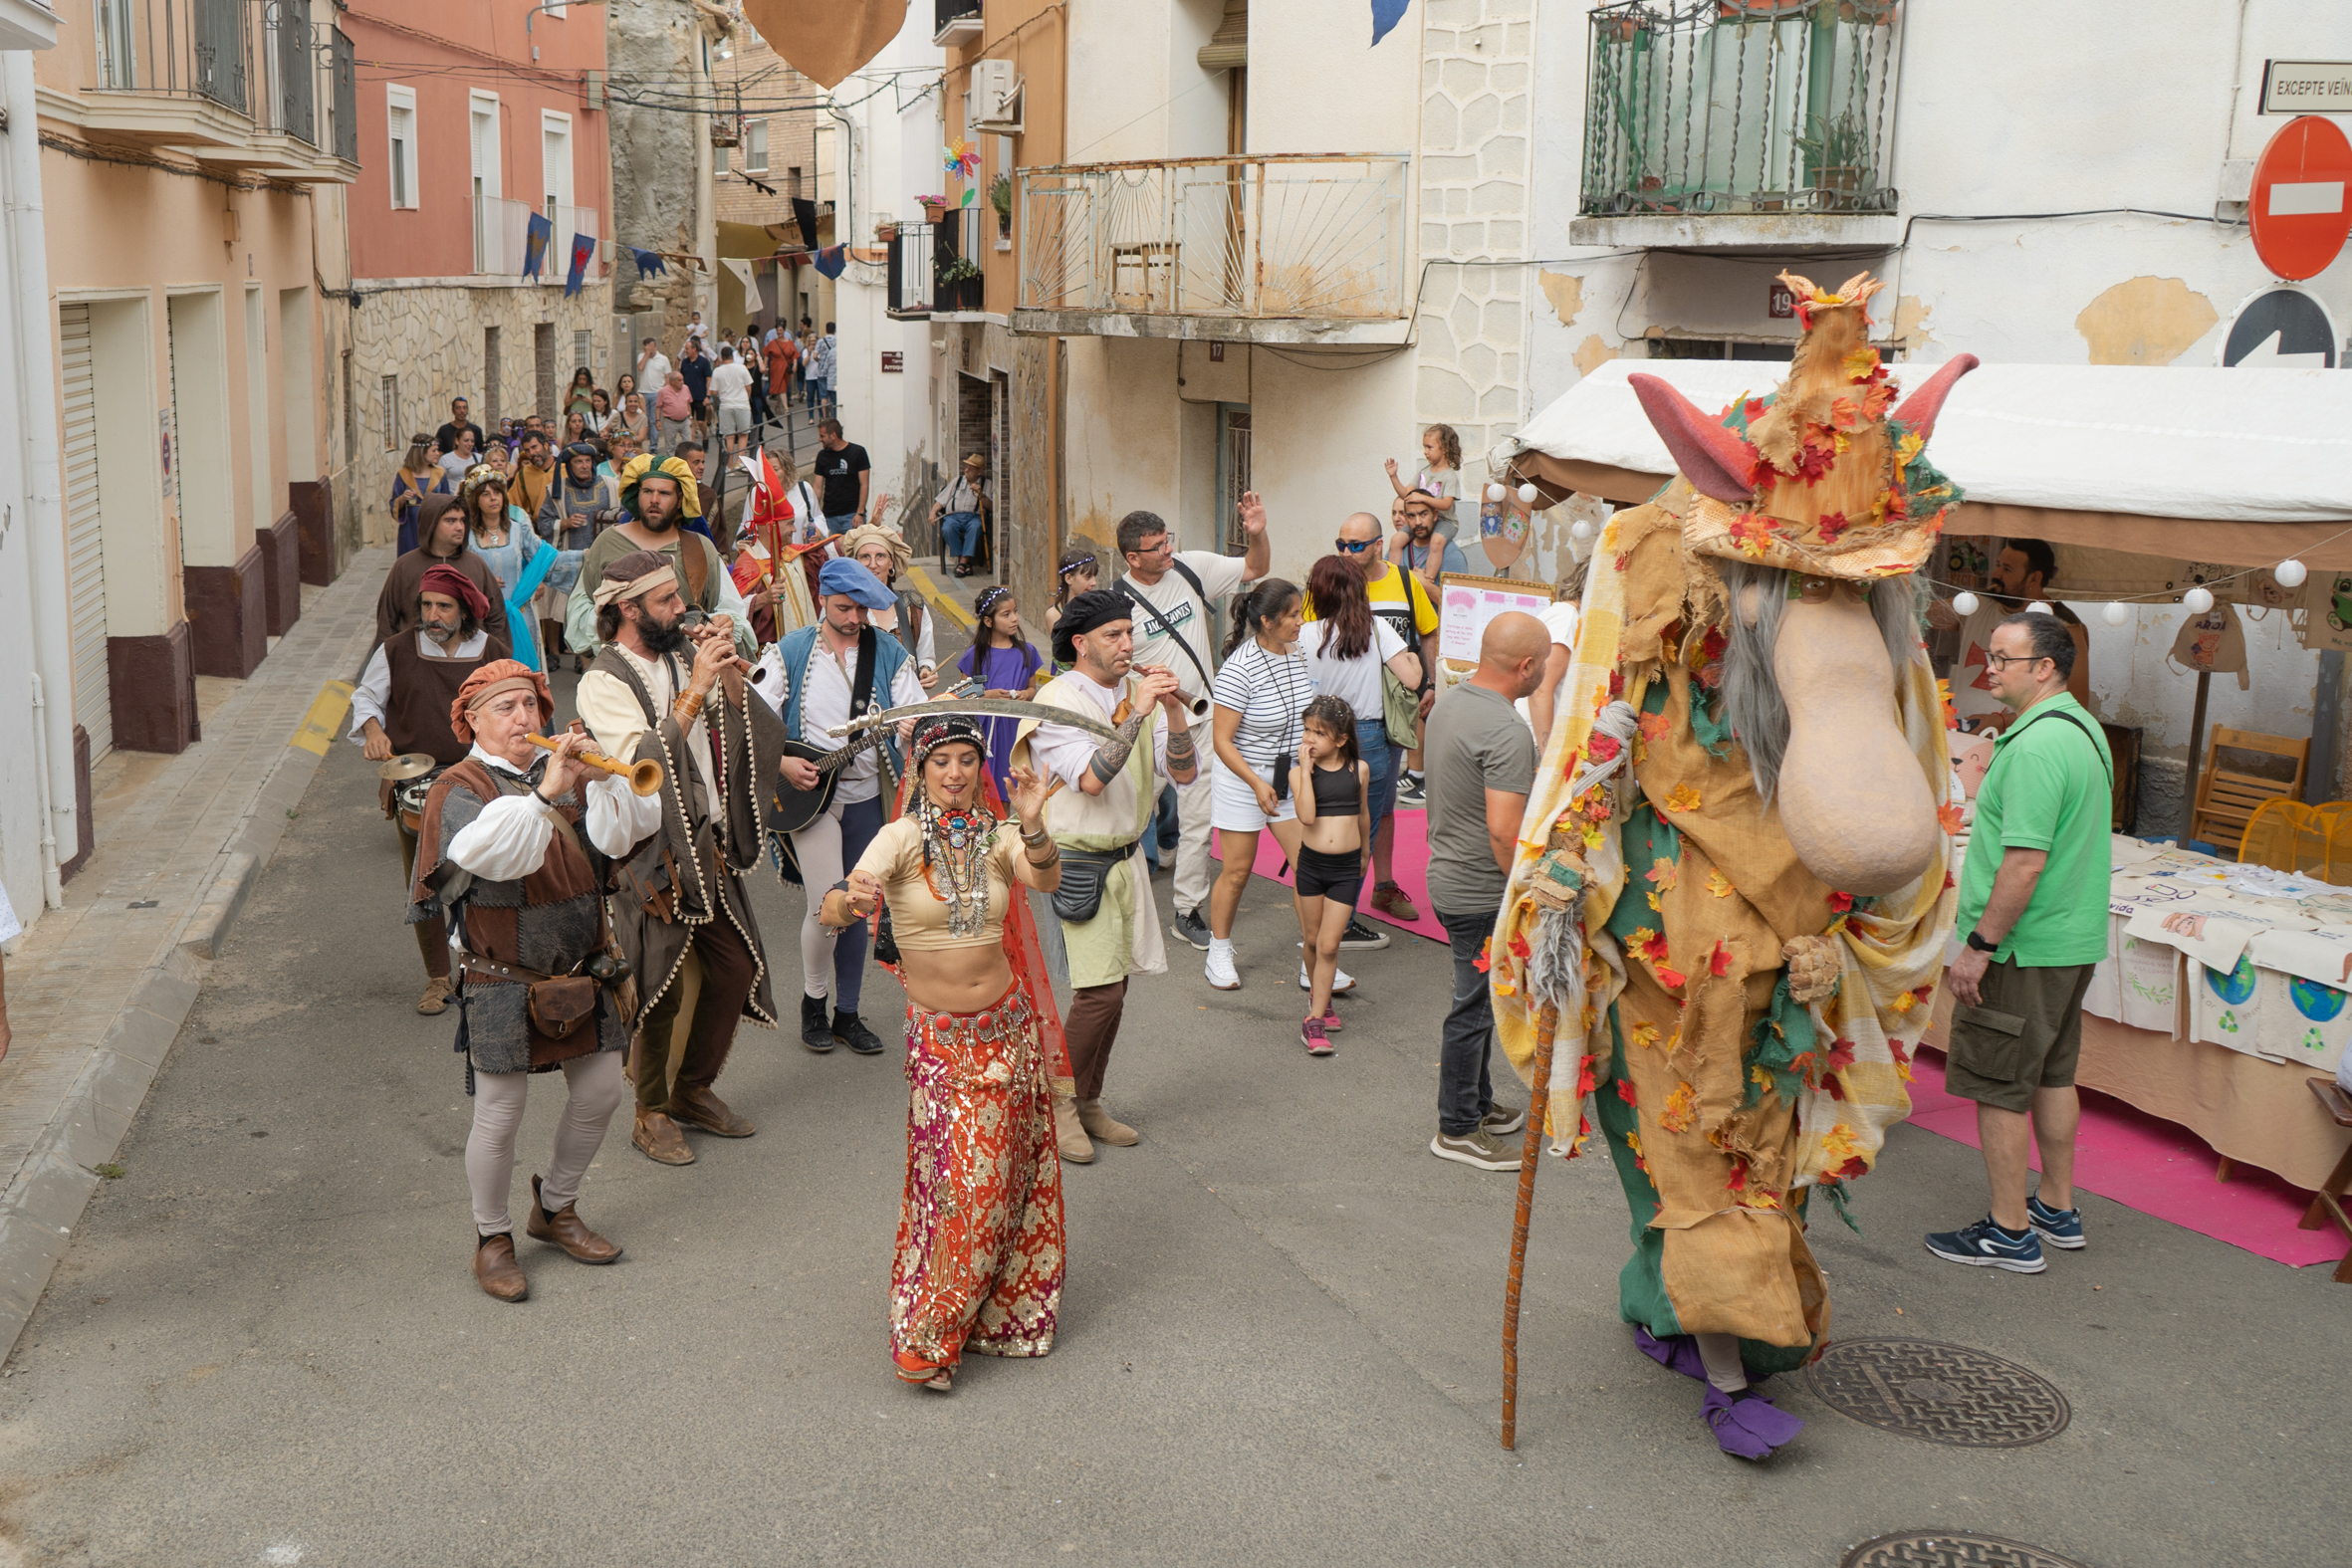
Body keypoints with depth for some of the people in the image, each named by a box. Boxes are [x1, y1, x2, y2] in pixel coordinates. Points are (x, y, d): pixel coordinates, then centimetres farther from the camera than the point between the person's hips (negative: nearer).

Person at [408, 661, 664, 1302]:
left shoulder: (565, 771, 7)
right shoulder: (459, 790, -7)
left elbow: (635, 827, -6)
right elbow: (491, 853, -29)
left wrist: (599, 779, -21)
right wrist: (546, 792, -35)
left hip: (583, 971, 6)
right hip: (503, 981, -5)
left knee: (600, 1092, 13)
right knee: (499, 1117, 1)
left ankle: (555, 1207, 35)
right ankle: (492, 1238, 22)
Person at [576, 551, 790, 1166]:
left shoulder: (677, 663, 10)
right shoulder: (604, 683, -11)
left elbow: (754, 742, 8)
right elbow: (644, 762, -25)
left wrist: (729, 677, -7)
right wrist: (696, 689, -24)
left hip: (706, 847, 7)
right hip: (651, 858, -7)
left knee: (737, 968, 11)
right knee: (661, 989, -1)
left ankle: (694, 1091, 28)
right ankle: (652, 1114, 16)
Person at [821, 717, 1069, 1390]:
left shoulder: (997, 834, -2)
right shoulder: (904, 836, -12)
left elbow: (1046, 879, -21)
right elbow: (837, 906, -25)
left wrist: (1033, 827, -39)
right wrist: (848, 900, -48)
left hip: (1007, 1027, 3)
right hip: (938, 1036, -3)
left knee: (1006, 1173, 10)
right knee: (959, 1182, -6)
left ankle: (998, 1314, 29)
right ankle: (926, 1339, 8)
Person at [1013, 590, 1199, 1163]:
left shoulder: (1137, 689, 6)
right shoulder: (1059, 700, -13)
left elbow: (1183, 773, 1)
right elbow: (1091, 777, -26)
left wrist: (1173, 711, -13)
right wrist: (1136, 713, -26)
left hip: (1126, 856, 6)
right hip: (1077, 863, -6)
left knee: (1110, 986, 9)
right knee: (1100, 989, -11)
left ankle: (1087, 1102, 23)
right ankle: (1059, 1104, 6)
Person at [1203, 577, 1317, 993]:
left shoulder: (1297, 655, 0)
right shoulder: (1238, 669, -20)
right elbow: (1222, 741, -18)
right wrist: (1257, 784, -25)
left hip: (1292, 779, 6)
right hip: (1243, 779, -6)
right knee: (1237, 871, 6)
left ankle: (1313, 965, 7)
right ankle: (1219, 952, 28)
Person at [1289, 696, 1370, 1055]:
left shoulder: (1358, 769, -2)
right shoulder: (1300, 772, -6)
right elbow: (1307, 816, -23)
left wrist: (1364, 853, 26)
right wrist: (1306, 768, -21)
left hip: (1347, 867, -1)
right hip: (1311, 863, 1)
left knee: (1328, 945, -3)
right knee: (1312, 939, 14)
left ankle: (1315, 1019, 3)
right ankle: (1319, 993, 40)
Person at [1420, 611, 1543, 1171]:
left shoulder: (1450, 702, 6)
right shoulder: (1506, 732, -25)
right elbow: (1504, 831, -29)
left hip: (1448, 875, 10)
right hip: (1483, 891, -10)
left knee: (1479, 1000, 22)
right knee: (1475, 1009, 2)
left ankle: (1477, 1105, 35)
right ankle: (1457, 1130, 13)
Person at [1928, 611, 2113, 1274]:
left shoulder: (2036, 746, -23)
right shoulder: (2085, 730, 10)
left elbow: (2025, 863, -27)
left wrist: (1979, 946, -22)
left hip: (2023, 947, -10)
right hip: (2074, 939, 10)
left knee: (1997, 1088, -1)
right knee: (2052, 1076, 19)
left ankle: (2010, 1234, 6)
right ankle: (2058, 1210, 30)